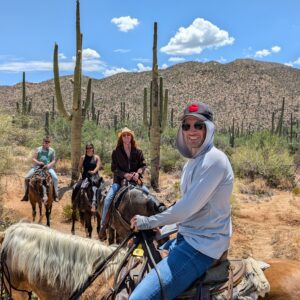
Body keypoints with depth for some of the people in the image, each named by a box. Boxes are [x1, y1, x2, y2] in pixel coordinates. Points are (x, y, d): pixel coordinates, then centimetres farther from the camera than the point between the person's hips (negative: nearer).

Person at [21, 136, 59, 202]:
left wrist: (49, 165, -18)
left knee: (55, 178, -24)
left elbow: (53, 161, 2)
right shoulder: (38, 149, 3)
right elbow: (33, 159, 2)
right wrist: (38, 162, -18)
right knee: (27, 177, -12)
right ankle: (26, 195, 2)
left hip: (48, 167, -1)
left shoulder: (52, 151, 3)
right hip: (37, 166, 1)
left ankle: (56, 196, -13)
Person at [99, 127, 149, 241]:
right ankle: (103, 227, -14)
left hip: (134, 180, 2)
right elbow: (114, 168, -4)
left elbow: (143, 165, 3)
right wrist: (125, 175, -20)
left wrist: (138, 172, -19)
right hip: (119, 180, -2)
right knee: (108, 199, -22)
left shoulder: (138, 151, 4)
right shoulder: (116, 152, -1)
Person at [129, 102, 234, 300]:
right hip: (187, 237, 10)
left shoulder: (214, 159, -18)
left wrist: (149, 222, -11)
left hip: (203, 245, -10)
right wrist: (159, 228, 9)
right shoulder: (193, 161, 13)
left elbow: (189, 207, -22)